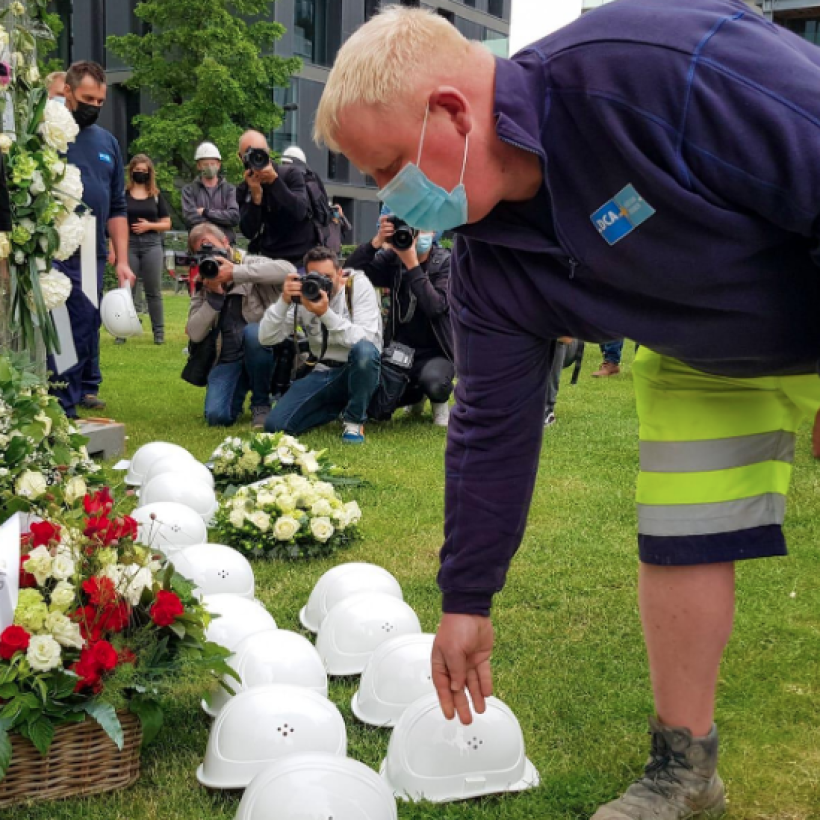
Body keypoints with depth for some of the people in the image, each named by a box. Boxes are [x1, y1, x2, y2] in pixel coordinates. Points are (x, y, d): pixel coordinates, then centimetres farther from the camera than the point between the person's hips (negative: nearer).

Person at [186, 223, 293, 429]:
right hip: (227, 358, 3)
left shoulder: (251, 264, -4)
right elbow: (195, 334, -1)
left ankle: (261, 404, -13)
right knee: (217, 417, -21)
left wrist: (235, 272, -25)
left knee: (252, 331, -37)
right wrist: (214, 295, -13)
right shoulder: (202, 286, 9)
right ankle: (240, 393, 19)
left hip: (261, 349, -3)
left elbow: (288, 270, -27)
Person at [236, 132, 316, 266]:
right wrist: (255, 194, -19)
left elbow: (300, 212, -19)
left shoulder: (291, 173, -3)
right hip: (268, 259, 2)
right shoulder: (243, 190, 4)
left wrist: (274, 180, -24)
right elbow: (249, 232, -7)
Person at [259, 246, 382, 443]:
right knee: (276, 425, -14)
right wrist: (283, 301, -24)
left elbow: (366, 339, -26)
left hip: (360, 370, -4)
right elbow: (266, 338, -10)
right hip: (322, 373, 4)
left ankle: (354, 420, -13)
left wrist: (326, 313, -35)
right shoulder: (301, 295, -4)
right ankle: (340, 404, 13)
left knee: (364, 350, -39)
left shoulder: (358, 285, -13)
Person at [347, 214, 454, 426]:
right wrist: (376, 241, -27)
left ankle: (440, 401, 4)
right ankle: (416, 395, 21)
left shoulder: (445, 262, -9)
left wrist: (412, 264, -29)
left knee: (433, 381, -37)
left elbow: (436, 306, -26)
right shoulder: (393, 259, 0)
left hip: (435, 351, -4)